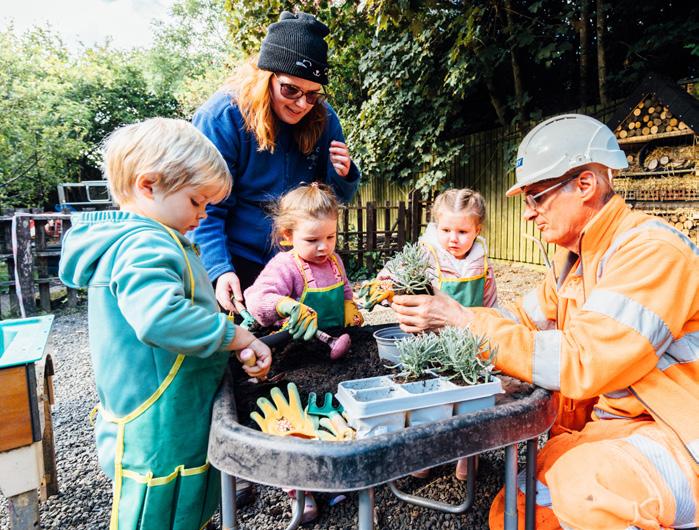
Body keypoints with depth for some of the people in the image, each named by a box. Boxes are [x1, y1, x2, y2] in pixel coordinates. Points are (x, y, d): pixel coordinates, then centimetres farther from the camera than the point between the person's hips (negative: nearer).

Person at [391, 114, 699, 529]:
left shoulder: (652, 252, -23)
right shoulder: (575, 256, 6)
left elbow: (579, 363, -30)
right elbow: (525, 321, 6)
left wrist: (465, 323, -28)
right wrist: (441, 316, -10)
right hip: (604, 427, 7)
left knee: (583, 484, -35)